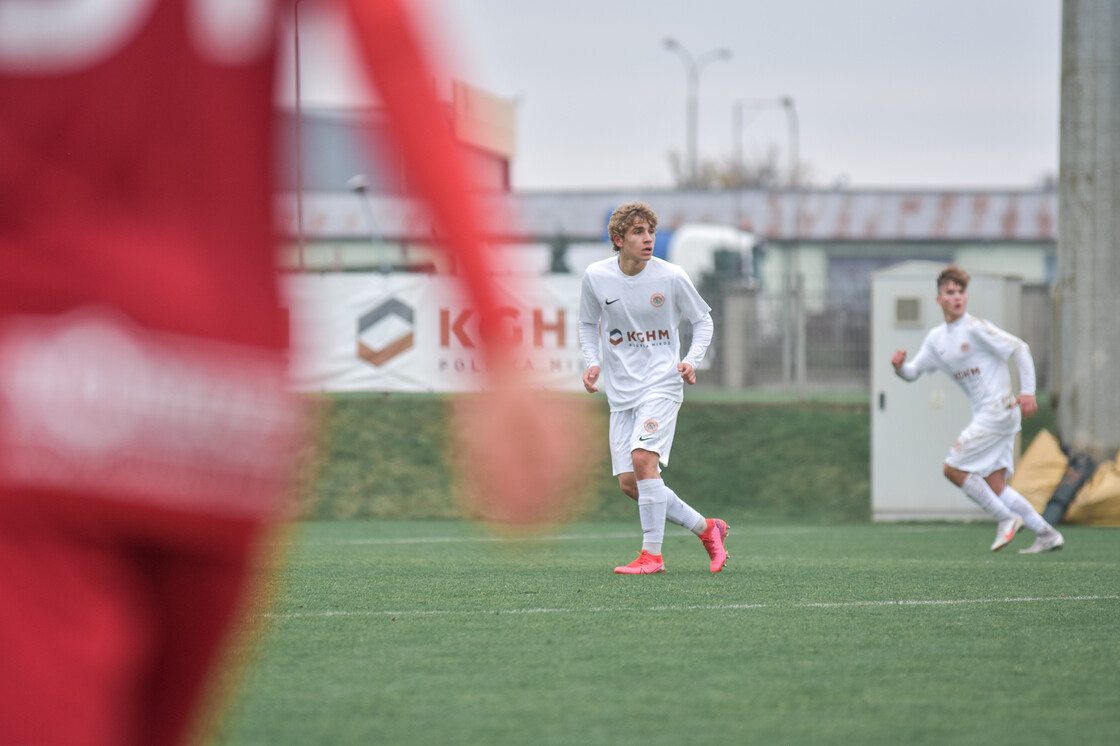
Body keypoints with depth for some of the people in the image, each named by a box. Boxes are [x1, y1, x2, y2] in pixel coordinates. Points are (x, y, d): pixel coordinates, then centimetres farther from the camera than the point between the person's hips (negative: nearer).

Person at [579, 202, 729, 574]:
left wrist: (692, 360, -9)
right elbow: (588, 325, 15)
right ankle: (706, 528, 16)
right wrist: (592, 362, -2)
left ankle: (652, 555, -16)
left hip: (662, 382, -4)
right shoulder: (596, 277, -2)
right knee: (628, 483, -1)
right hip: (621, 391, 4)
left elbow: (703, 320, 7)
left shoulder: (672, 277, -8)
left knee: (642, 458, -24)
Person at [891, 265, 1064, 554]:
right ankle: (1046, 534, 9)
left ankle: (1006, 519, -3)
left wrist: (1027, 391, -14)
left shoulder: (976, 328, -10)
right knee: (994, 485, 4)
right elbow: (913, 372, 17)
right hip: (984, 415, 8)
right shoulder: (936, 338, 13)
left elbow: (1020, 349, -9)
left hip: (1000, 409, -8)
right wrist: (900, 366, -6)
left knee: (953, 469, -11)